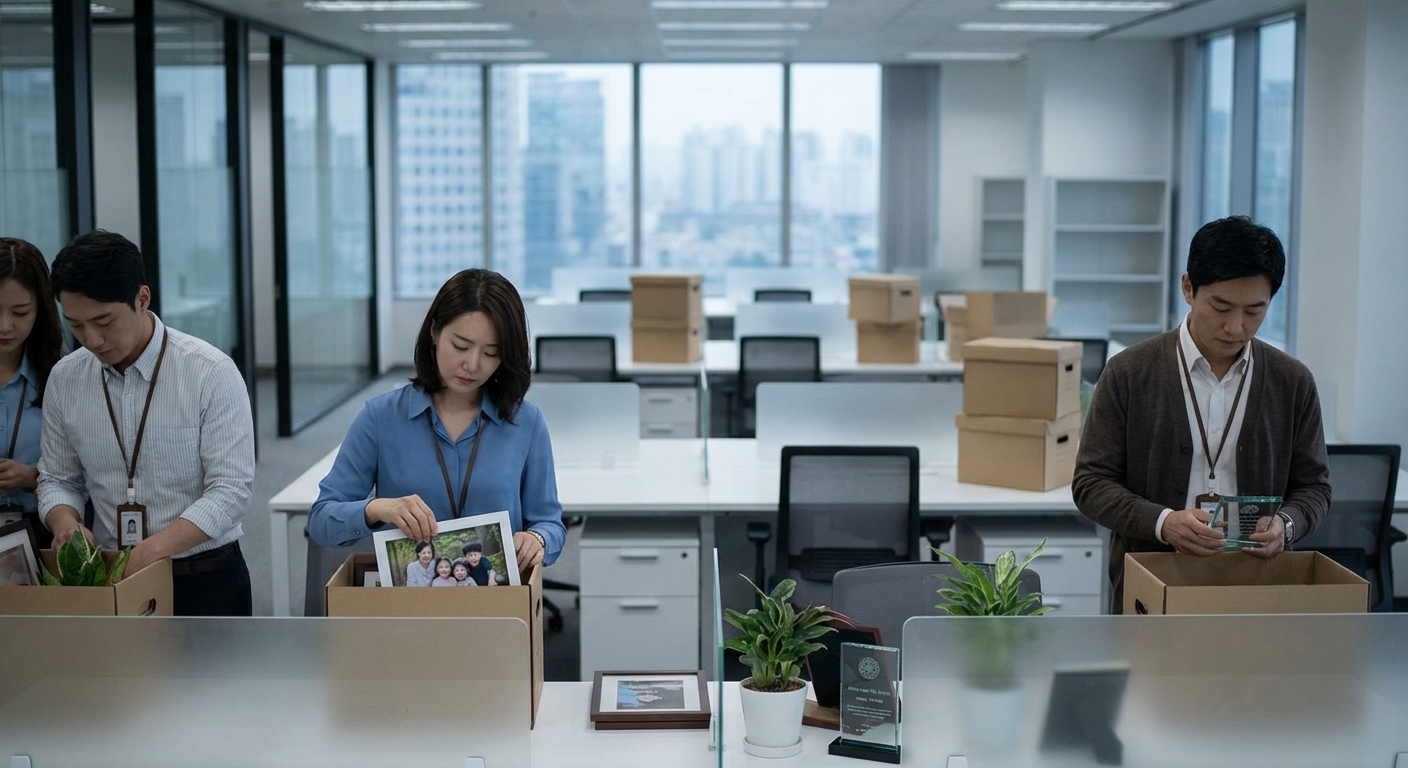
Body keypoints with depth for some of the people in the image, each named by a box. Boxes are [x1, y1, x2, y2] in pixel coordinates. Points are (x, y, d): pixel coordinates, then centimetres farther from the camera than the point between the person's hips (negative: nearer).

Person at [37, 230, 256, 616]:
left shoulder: (211, 373, -13)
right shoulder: (65, 379, 2)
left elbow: (231, 490, -16)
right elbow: (57, 479, 11)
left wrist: (154, 548, -27)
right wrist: (64, 523, -11)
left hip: (205, 582, -3)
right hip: (109, 578, 4)